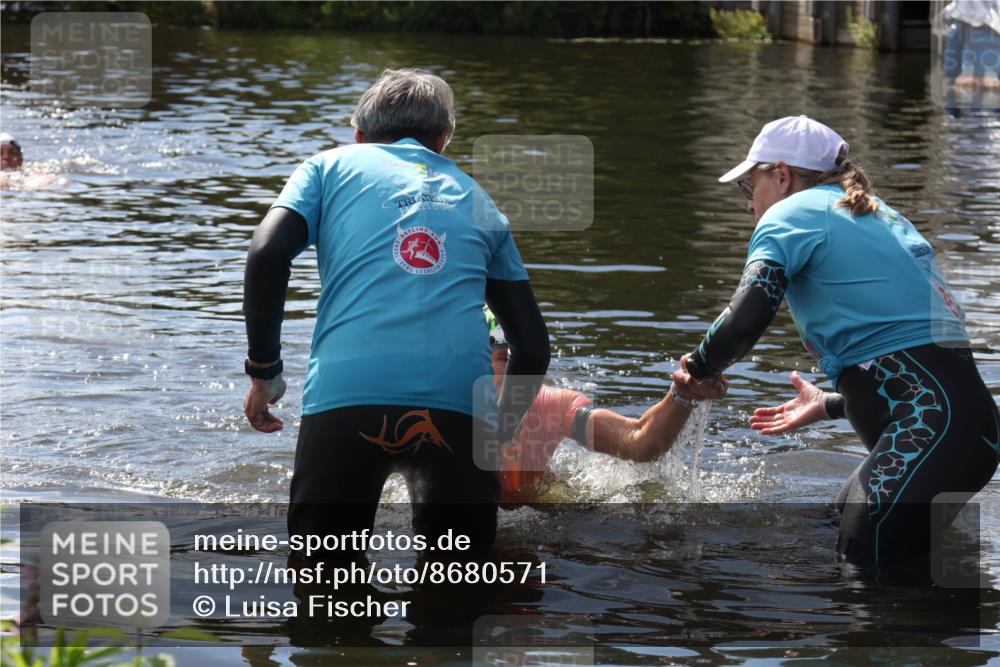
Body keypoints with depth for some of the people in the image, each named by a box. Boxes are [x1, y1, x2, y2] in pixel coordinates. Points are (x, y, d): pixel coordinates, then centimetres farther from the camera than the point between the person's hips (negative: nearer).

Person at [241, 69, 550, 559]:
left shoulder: (331, 166, 22)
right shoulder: (476, 200, 28)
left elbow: (268, 252, 2)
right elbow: (533, 347, 23)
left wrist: (263, 370, 11)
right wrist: (500, 435, 36)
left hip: (346, 392, -1)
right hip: (459, 402, 2)